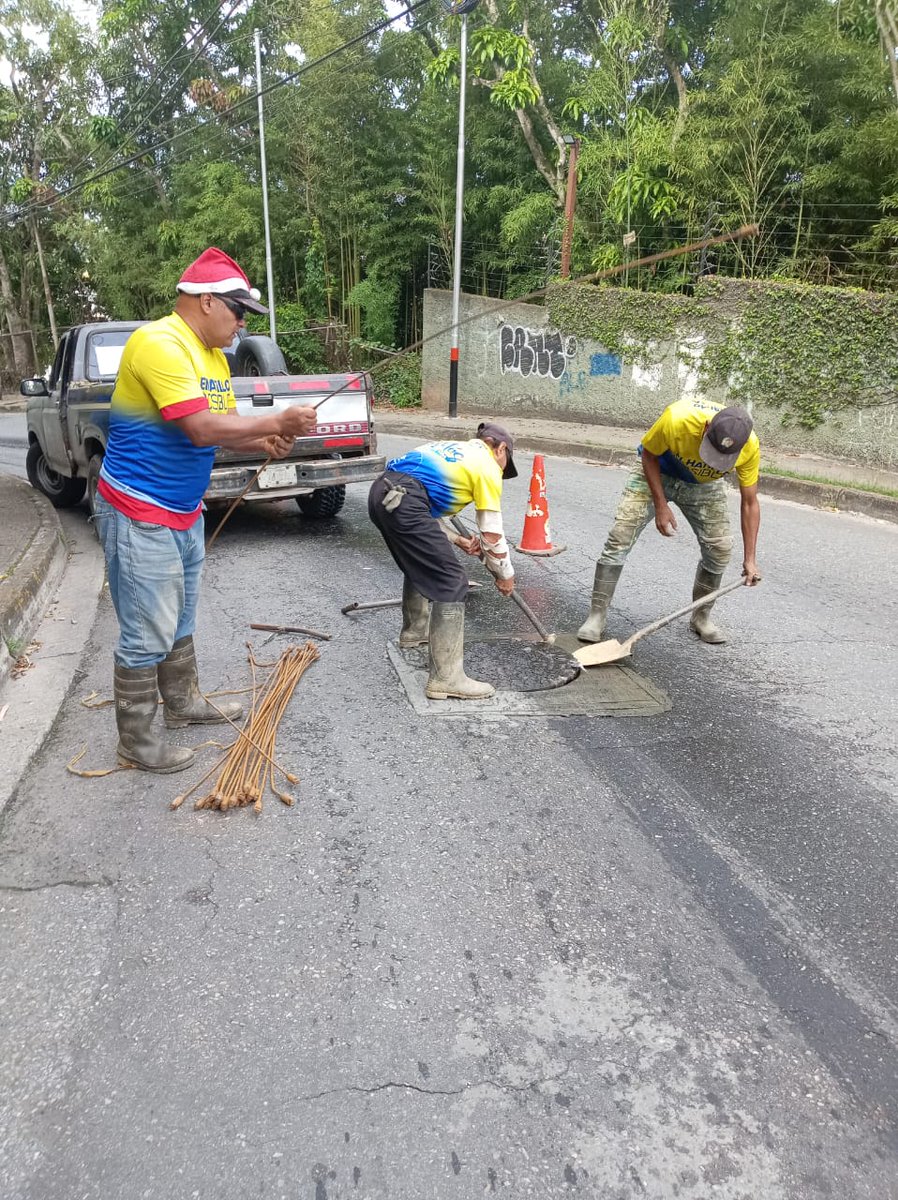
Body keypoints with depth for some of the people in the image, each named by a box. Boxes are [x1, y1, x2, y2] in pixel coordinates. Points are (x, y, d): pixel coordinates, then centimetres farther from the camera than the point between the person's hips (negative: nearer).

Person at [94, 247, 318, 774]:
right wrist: (278, 421, -20)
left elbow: (223, 427, 14)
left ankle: (183, 702, 40)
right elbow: (200, 429, -27)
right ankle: (136, 742, 13)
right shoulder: (158, 343, -20)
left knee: (180, 622, 22)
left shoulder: (215, 355, 10)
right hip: (140, 516, -10)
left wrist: (263, 442, -6)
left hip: (186, 512, 10)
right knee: (147, 635, -2)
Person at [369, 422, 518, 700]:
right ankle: (446, 678, -8)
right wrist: (505, 574, 23)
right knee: (452, 584, -6)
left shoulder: (455, 450, 31)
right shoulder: (488, 465, 9)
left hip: (380, 493, 10)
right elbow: (492, 533, 9)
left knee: (419, 566, 31)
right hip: (403, 503, -9)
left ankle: (414, 631, 51)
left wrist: (458, 540, 27)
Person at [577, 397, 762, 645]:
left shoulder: (750, 448, -29)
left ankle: (701, 618, 16)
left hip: (704, 485, 3)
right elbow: (649, 455, -18)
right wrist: (661, 505, -20)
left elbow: (750, 503, -16)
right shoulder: (677, 419, -39)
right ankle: (597, 616, -5)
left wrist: (749, 559, -15)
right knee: (619, 537, -14)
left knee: (720, 548, -5)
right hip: (655, 473, -2)